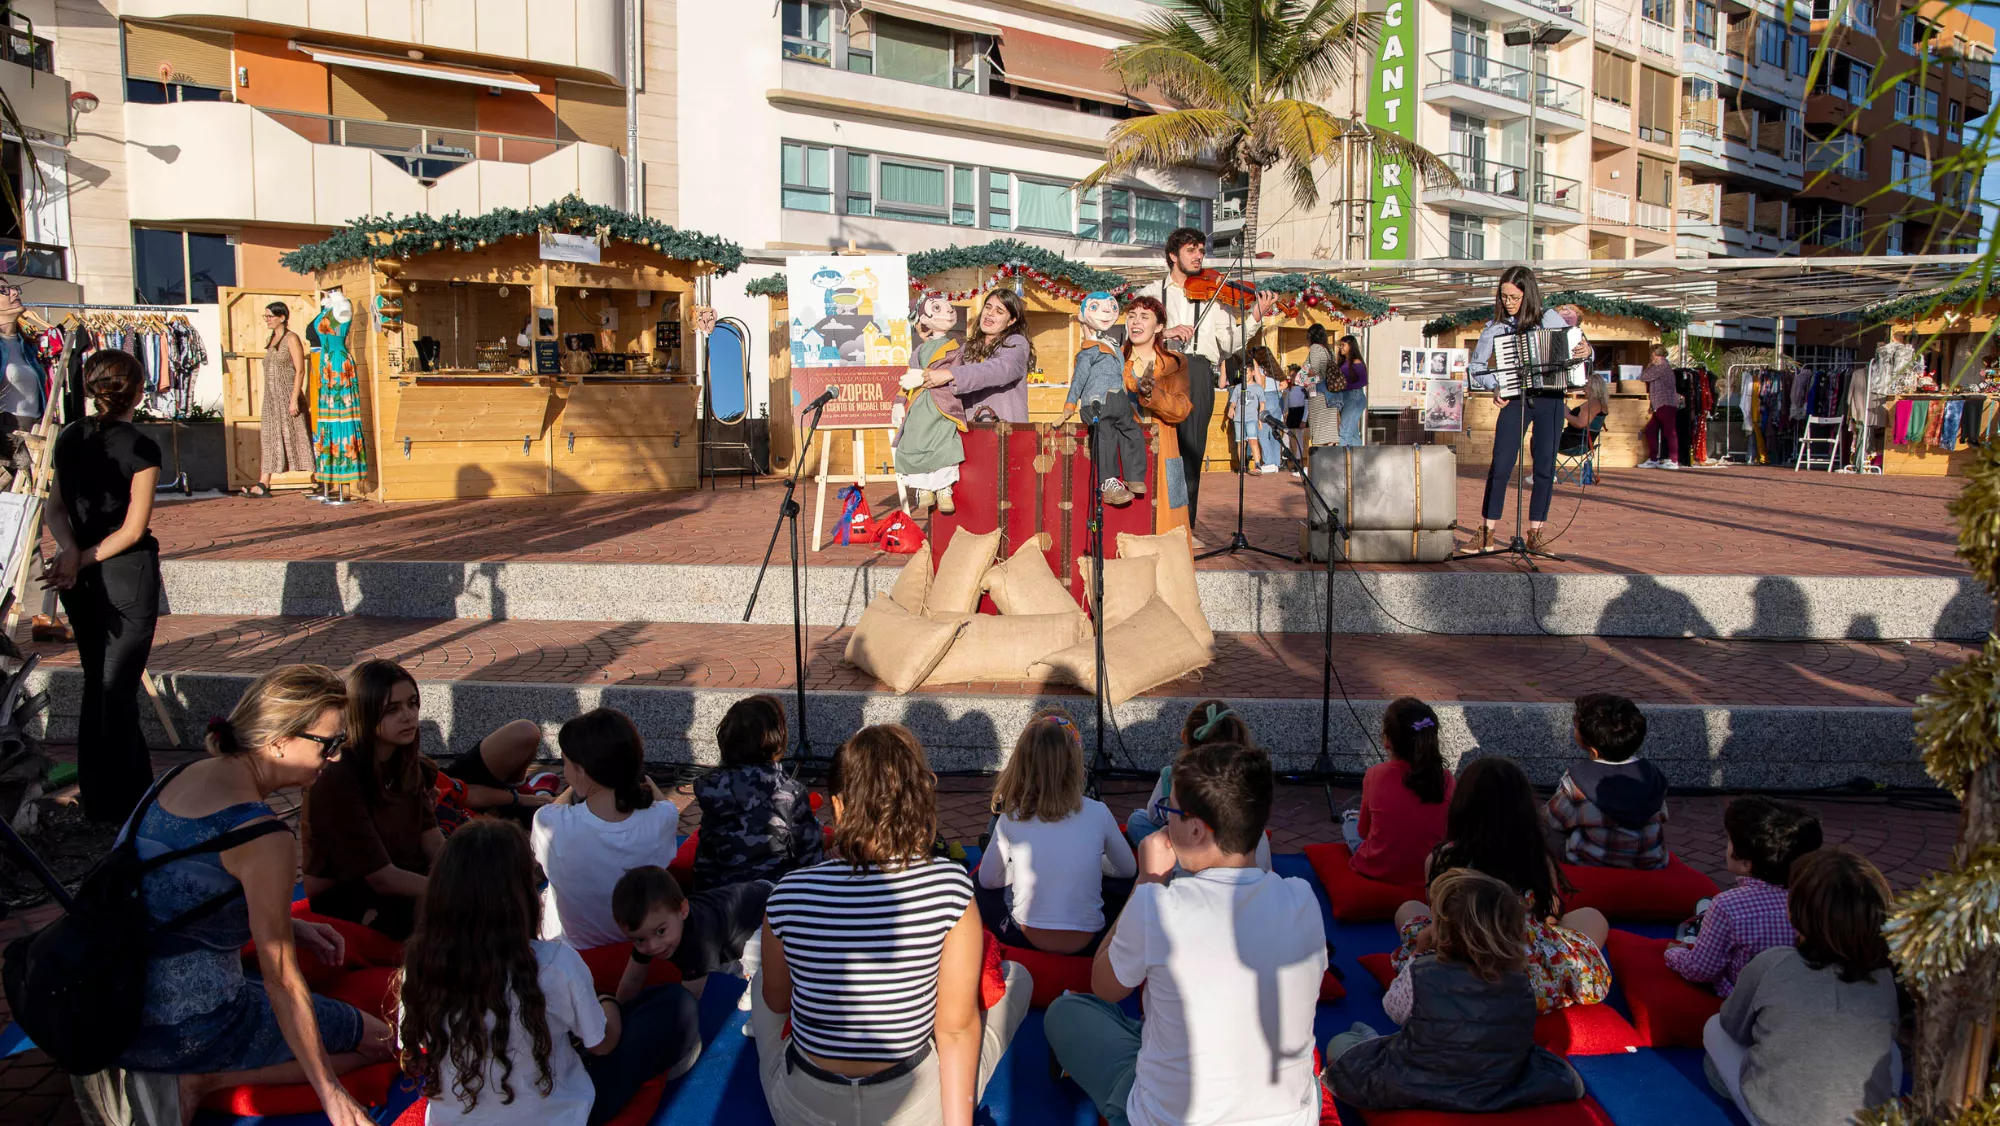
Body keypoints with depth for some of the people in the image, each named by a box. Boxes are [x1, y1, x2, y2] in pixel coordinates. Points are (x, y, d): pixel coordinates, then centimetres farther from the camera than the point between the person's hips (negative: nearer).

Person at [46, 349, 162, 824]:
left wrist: (72, 551, -12)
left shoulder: (70, 438, 5)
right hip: (128, 575, -6)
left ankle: (99, 795, 28)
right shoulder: (141, 447, -14)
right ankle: (116, 803, 10)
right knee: (117, 687, 1)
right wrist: (86, 559, -11)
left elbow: (56, 508, 3)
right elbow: (133, 530, -16)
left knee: (98, 684, 17)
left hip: (81, 579, 6)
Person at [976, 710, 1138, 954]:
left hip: (1026, 939, 0)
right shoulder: (1097, 813, -11)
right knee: (1127, 884, 28)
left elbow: (988, 879, 5)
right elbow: (1129, 869, 8)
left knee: (982, 891, 29)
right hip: (1087, 943, 0)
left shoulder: (1010, 818, -10)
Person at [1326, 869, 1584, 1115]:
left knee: (1338, 1045, 18)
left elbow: (1394, 1009, -3)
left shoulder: (1419, 973, -25)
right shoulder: (1520, 981, -15)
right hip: (1500, 1092, 3)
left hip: (1413, 1091, -3)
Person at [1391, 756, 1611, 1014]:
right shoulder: (1540, 860, -5)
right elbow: (1551, 919, 7)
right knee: (1593, 917, 26)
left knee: (1408, 909, 29)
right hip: (1535, 987, 0)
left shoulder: (1442, 858, -7)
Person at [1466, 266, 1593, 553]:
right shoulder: (1494, 328, 1)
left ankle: (1535, 532, 12)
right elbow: (1475, 366, 7)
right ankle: (1488, 532, 3)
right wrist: (1494, 386, -9)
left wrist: (1585, 349, -14)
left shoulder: (1549, 318, 1)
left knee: (1545, 467, 2)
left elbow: (1575, 344, 10)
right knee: (1500, 466, -7)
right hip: (1515, 401, 0)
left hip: (1550, 401, 0)